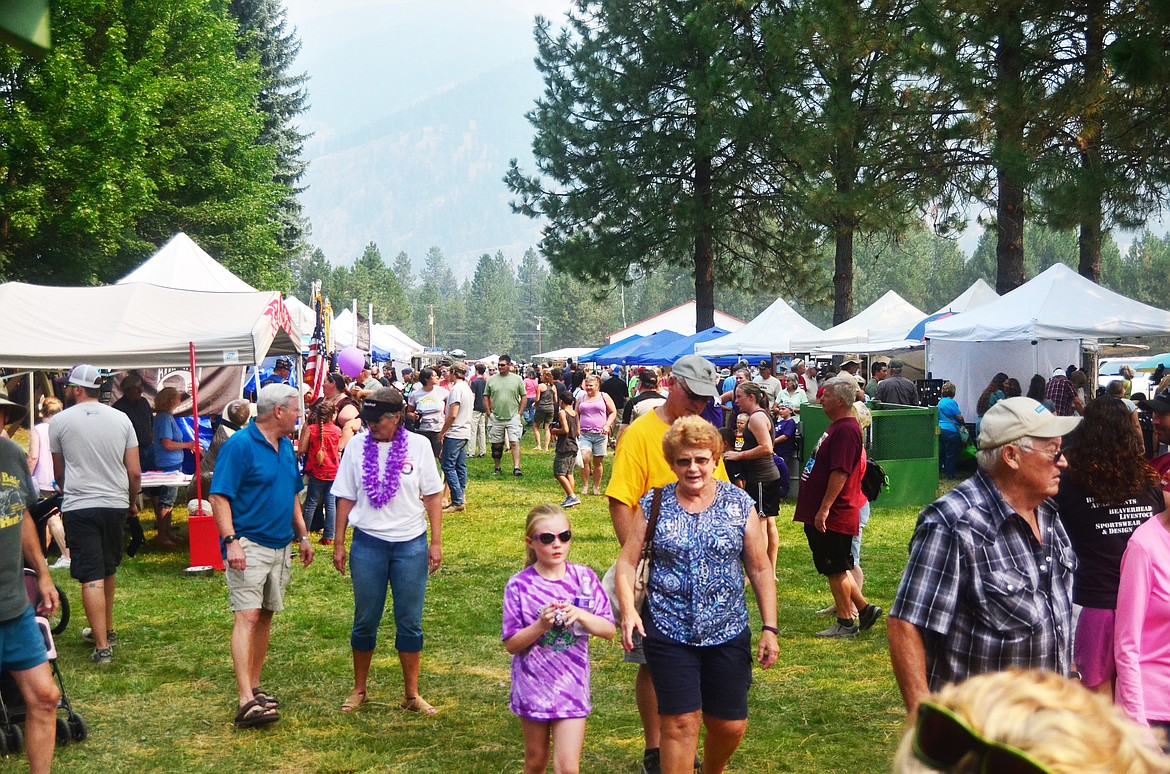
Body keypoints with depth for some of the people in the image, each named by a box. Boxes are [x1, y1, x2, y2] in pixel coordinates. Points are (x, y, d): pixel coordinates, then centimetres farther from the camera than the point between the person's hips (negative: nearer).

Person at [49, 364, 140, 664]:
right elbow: (135, 472, 2)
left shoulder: (61, 421, -2)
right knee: (108, 570, 21)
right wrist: (133, 502, 20)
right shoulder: (121, 419, 3)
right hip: (115, 504, 3)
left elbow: (58, 473, 11)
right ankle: (106, 629, 33)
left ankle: (102, 646, -7)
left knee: (91, 577, -4)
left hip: (79, 507, -3)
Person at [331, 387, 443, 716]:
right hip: (368, 543, 0)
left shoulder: (417, 445, -1)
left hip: (411, 544, 0)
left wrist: (436, 542, -1)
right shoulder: (358, 445, 0)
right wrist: (339, 544, 3)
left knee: (410, 623, 5)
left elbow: (432, 496, 3)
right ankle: (359, 689, 25)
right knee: (365, 621, 9)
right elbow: (346, 498, 5)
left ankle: (411, 694, 16)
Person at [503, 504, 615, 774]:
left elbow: (609, 630, -4)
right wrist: (541, 625, -24)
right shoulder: (519, 586, -9)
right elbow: (511, 644, -8)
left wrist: (581, 615, -22)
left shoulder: (584, 578, -5)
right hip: (532, 687, 0)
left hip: (571, 685, 0)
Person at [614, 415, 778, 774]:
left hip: (728, 633, 1)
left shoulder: (739, 503, 1)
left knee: (731, 725, 8)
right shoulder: (654, 505, -1)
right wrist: (628, 610, -16)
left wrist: (769, 628, -1)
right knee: (680, 723, -3)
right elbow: (627, 562, 0)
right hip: (669, 633, -1)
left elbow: (761, 569, 3)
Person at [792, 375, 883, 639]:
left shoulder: (846, 430, -19)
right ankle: (864, 608, 24)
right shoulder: (837, 427, 14)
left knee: (836, 569, 0)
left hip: (833, 517, -10)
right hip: (822, 515, 10)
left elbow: (840, 472, -26)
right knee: (835, 568, 16)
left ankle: (845, 624, 10)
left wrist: (825, 508, -26)